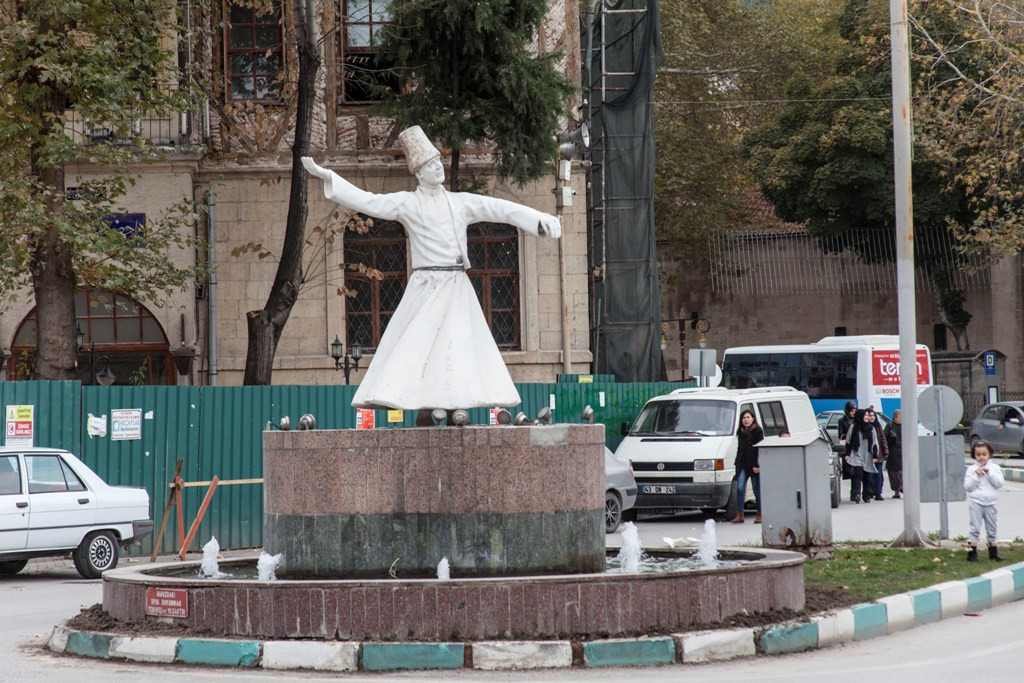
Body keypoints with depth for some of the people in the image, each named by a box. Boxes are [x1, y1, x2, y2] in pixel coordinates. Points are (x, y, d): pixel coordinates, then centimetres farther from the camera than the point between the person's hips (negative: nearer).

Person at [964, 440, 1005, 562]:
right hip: (976, 502, -2)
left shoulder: (995, 468, 4)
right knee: (975, 528, -6)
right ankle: (972, 553, -6)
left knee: (992, 530, 10)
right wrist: (976, 475, -16)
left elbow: (999, 483, -8)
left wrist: (989, 473, -15)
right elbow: (968, 486, -8)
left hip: (990, 503, 2)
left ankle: (993, 553, 19)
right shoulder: (971, 469, -1)